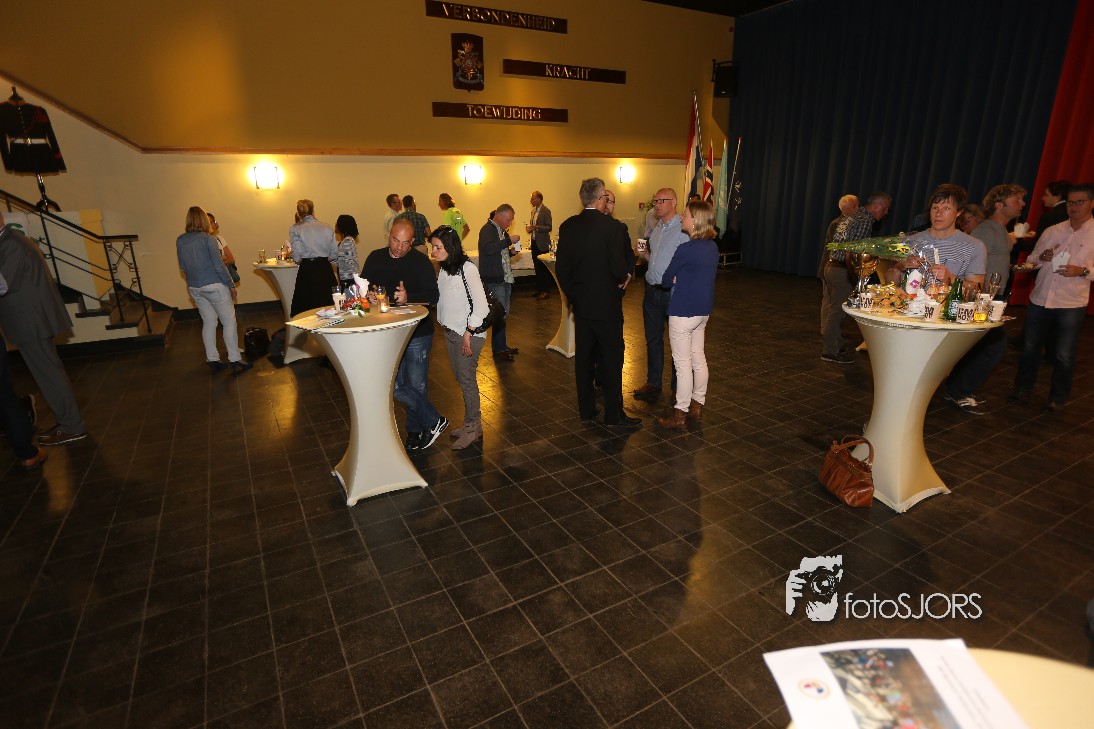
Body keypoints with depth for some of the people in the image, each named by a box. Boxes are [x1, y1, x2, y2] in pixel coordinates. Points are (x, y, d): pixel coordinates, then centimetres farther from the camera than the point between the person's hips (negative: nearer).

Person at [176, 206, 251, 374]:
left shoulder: (180, 241, 5)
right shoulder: (208, 238, -12)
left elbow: (183, 266, 11)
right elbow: (219, 265, -13)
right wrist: (231, 285, -5)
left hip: (194, 288, 6)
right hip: (213, 286, -6)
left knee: (208, 322, 14)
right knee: (229, 322, 1)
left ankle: (212, 360, 17)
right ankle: (235, 360, 0)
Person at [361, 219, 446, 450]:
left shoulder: (421, 261, -7)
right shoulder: (375, 258, 6)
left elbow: (432, 296, -13)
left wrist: (409, 298, -30)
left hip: (418, 333, -4)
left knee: (416, 386, 3)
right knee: (395, 386, 2)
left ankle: (414, 430, 24)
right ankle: (434, 421, 17)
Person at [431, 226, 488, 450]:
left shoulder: (467, 268, -15)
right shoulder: (443, 269, 8)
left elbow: (481, 306, -18)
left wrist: (468, 333, -18)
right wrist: (444, 327, 6)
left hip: (468, 333, -7)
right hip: (450, 331, 8)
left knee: (467, 380, 0)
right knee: (460, 378, 13)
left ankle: (472, 428, 13)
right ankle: (472, 423, 27)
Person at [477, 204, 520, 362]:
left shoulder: (502, 231, 16)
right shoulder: (487, 229, -12)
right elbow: (488, 249, -31)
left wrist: (511, 252, 7)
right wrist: (509, 240, -27)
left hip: (505, 278, 9)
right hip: (494, 280, -9)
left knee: (504, 313, 16)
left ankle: (501, 346, 28)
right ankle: (499, 350, 5)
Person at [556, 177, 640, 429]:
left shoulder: (567, 227, 1)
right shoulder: (611, 226, -15)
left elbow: (561, 268, 3)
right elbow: (619, 269, -17)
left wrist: (572, 294, 14)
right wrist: (623, 277, 5)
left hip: (580, 304, 5)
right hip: (606, 304, -5)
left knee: (583, 356, 13)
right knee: (612, 357, 4)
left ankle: (586, 408, 23)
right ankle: (614, 414, 12)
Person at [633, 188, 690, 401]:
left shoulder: (683, 229, -13)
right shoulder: (656, 227, 13)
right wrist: (644, 254, 3)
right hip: (652, 291, 8)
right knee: (653, 339, 15)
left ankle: (679, 388, 20)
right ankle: (653, 384, 29)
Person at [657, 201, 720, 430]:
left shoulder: (686, 249, -20)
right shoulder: (713, 247, 5)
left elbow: (666, 279, -12)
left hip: (683, 312, -8)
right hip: (703, 310, 8)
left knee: (683, 364, -1)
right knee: (698, 359, 16)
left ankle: (680, 415, 9)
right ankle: (697, 406, 28)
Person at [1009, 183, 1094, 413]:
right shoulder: (1052, 232, 9)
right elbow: (1031, 260, 15)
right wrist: (1042, 258, -5)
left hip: (1071, 305, -3)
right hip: (1039, 300, 3)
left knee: (1063, 356, 4)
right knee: (1029, 349, 11)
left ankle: (1057, 398, 21)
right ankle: (1022, 389, 27)